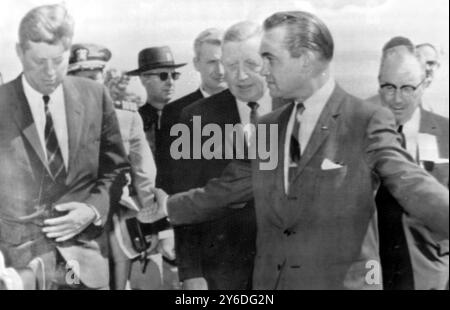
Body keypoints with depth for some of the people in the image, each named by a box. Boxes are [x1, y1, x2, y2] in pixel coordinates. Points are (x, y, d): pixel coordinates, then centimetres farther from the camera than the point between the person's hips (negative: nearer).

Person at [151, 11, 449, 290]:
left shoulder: (369, 122, -10)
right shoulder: (266, 128, 7)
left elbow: (414, 187, -20)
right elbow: (224, 190, 15)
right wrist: (167, 207, 21)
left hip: (343, 281, -5)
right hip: (269, 279, 5)